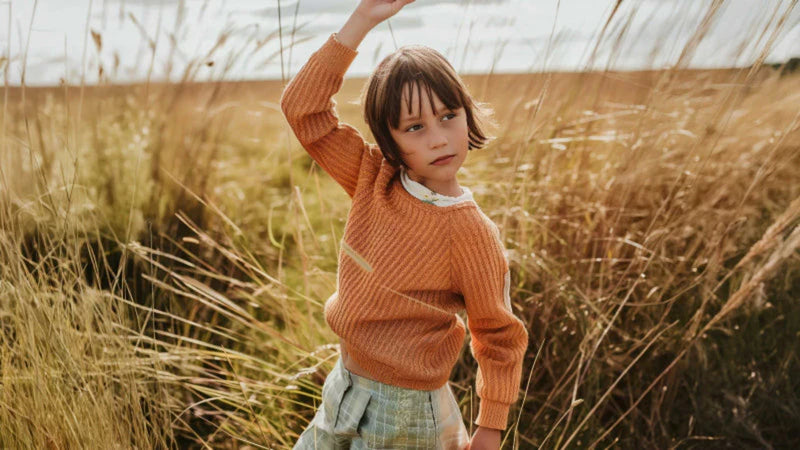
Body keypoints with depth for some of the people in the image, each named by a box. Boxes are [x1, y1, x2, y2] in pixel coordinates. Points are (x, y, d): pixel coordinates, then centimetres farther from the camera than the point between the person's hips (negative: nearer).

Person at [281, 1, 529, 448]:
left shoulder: (470, 231, -22)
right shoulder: (373, 180, -9)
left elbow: (499, 336, -11)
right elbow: (303, 107, -11)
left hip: (407, 412, -5)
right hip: (344, 387, 6)